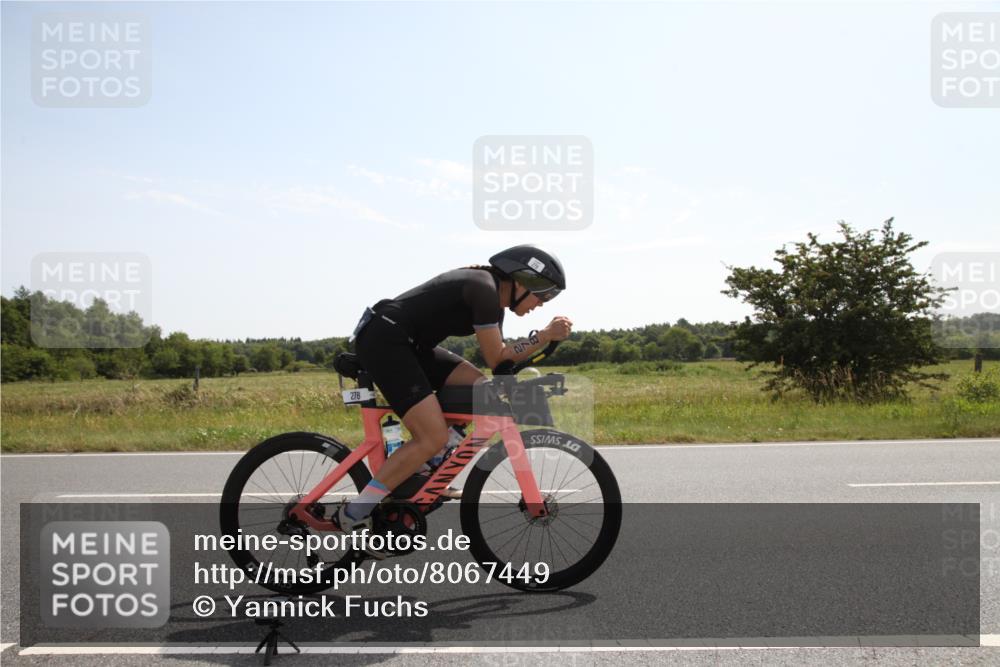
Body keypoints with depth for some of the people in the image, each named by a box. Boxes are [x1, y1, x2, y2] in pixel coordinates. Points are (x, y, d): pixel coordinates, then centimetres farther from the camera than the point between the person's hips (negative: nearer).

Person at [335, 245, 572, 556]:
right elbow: (497, 359, -13)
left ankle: (427, 468, 12)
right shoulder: (484, 289, -16)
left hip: (408, 343, 10)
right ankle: (354, 512, -8)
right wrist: (544, 337, -10)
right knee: (433, 437, -15)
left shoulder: (493, 296, 14)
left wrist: (546, 336, 1)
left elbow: (500, 356, 12)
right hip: (383, 340, -10)